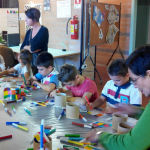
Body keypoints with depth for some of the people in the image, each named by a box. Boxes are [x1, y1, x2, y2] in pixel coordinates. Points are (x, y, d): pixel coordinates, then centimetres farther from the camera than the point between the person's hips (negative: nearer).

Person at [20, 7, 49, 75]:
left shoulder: (43, 30, -11)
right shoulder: (29, 32, 11)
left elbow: (34, 47, -18)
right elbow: (22, 48, 8)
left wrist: (27, 47, 0)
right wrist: (31, 48, -8)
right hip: (30, 61, 6)